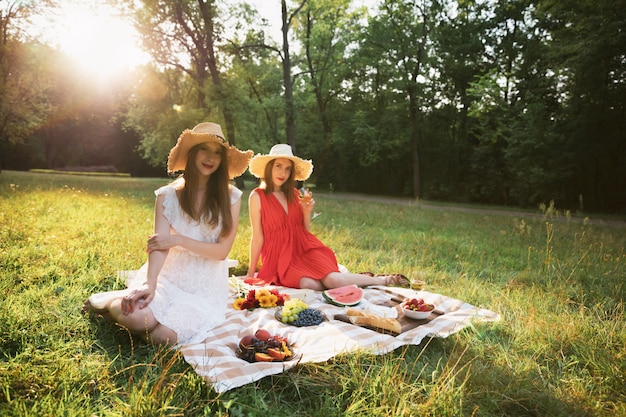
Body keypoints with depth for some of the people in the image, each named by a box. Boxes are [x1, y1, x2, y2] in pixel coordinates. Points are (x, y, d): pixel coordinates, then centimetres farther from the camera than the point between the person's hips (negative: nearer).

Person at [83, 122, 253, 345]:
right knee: (138, 317, -29)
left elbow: (222, 250, -6)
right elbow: (159, 245, -12)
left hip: (206, 288, 0)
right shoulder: (168, 195, -2)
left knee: (163, 336, -23)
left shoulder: (230, 197, -3)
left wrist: (178, 239, -16)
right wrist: (149, 283, -29)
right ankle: (103, 301, 8)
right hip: (169, 277, 0)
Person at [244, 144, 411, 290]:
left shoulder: (294, 194, 8)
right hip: (281, 255, -3)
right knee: (309, 284, -33)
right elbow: (258, 237, -1)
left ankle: (384, 280, -4)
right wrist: (251, 273, 1)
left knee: (334, 280, -23)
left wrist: (306, 213, -5)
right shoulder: (257, 196, -5)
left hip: (304, 248, 3)